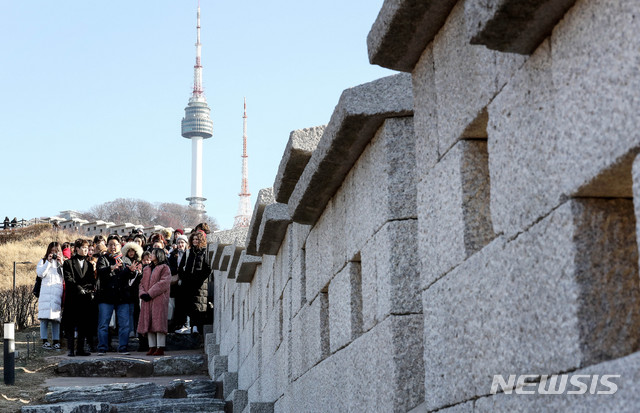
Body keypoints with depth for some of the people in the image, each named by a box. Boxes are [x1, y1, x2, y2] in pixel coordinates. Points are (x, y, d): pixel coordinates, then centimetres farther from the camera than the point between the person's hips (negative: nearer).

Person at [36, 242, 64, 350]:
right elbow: (40, 273, -1)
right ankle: (45, 341, -5)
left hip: (58, 291, 1)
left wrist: (61, 263, 0)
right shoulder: (43, 261, 15)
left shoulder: (63, 262, 19)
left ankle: (56, 341, 0)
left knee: (56, 317, -2)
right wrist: (48, 262, -2)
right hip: (46, 291, -1)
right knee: (45, 317, -7)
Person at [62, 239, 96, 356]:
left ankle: (80, 349, 10)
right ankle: (70, 350, 1)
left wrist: (89, 290, -7)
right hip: (72, 298, -4)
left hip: (86, 298, 4)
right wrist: (79, 289, -16)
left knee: (84, 325, 4)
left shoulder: (89, 265, 18)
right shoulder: (68, 263, 4)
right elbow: (68, 280, -7)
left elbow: (92, 281, 13)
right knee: (70, 326, -3)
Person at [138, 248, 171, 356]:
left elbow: (163, 283, -12)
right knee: (148, 323, 4)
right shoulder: (147, 269, 22)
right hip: (147, 301, 7)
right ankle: (152, 347, 9)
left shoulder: (164, 268, 0)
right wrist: (143, 293, -4)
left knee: (158, 322, -10)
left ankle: (160, 348, -9)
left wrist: (150, 294, -15)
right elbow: (142, 283, 17)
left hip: (159, 299, -7)